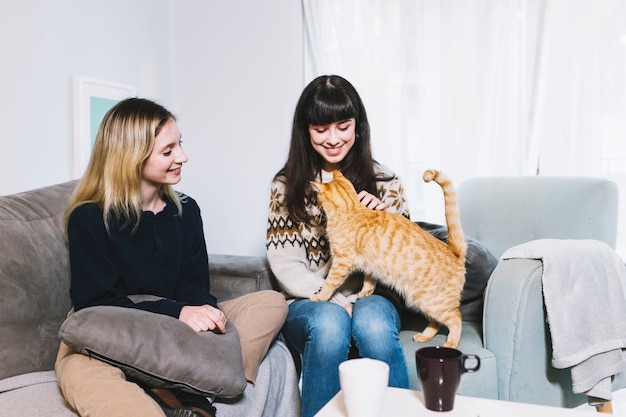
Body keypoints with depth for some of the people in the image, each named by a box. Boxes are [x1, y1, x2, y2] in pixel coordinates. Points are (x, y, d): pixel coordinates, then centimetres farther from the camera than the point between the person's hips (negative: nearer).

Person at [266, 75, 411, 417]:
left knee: (373, 322, -34)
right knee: (329, 324, -34)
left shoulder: (383, 181, 6)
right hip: (311, 302, 0)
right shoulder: (287, 185, 5)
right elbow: (285, 264, -1)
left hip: (372, 297, 1)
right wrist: (334, 300, -16)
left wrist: (382, 218, -12)